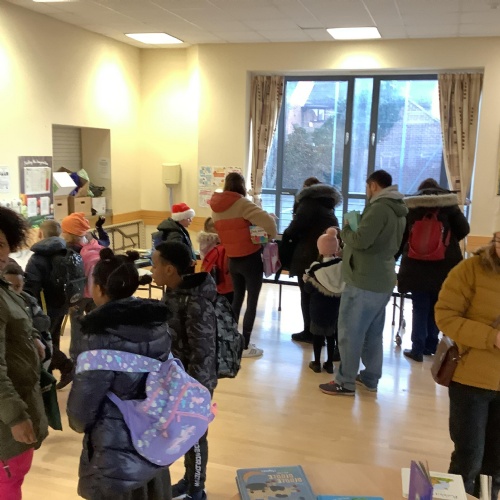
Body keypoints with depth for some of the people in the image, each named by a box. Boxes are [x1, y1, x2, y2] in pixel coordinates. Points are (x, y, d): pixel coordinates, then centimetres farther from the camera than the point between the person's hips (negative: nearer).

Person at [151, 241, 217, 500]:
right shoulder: (173, 292, -2)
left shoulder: (196, 304, -29)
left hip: (194, 383, -8)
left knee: (194, 436, 13)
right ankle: (188, 479, 46)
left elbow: (203, 353, -25)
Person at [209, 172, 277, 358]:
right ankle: (245, 346, 6)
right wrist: (270, 236, -5)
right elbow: (267, 221, -23)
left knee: (237, 298, 20)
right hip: (251, 259, -6)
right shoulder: (242, 203, -15)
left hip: (233, 260, 6)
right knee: (252, 302, 2)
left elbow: (224, 231, 9)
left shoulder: (215, 208, 5)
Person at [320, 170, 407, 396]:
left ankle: (345, 382, 5)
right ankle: (370, 378, 25)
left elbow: (360, 240, -24)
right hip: (383, 280, 10)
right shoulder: (398, 210, 13)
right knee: (373, 333, 17)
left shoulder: (379, 207, -17)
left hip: (364, 281, -9)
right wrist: (352, 230, 11)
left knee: (350, 332, -1)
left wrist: (345, 229, -5)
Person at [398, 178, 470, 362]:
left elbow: (401, 237, 5)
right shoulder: (449, 204, 0)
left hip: (416, 267, 0)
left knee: (420, 308, 5)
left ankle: (417, 350, 7)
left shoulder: (410, 207, 2)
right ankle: (431, 346, 23)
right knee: (435, 308, 14)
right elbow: (463, 230, 0)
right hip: (443, 267, 1)